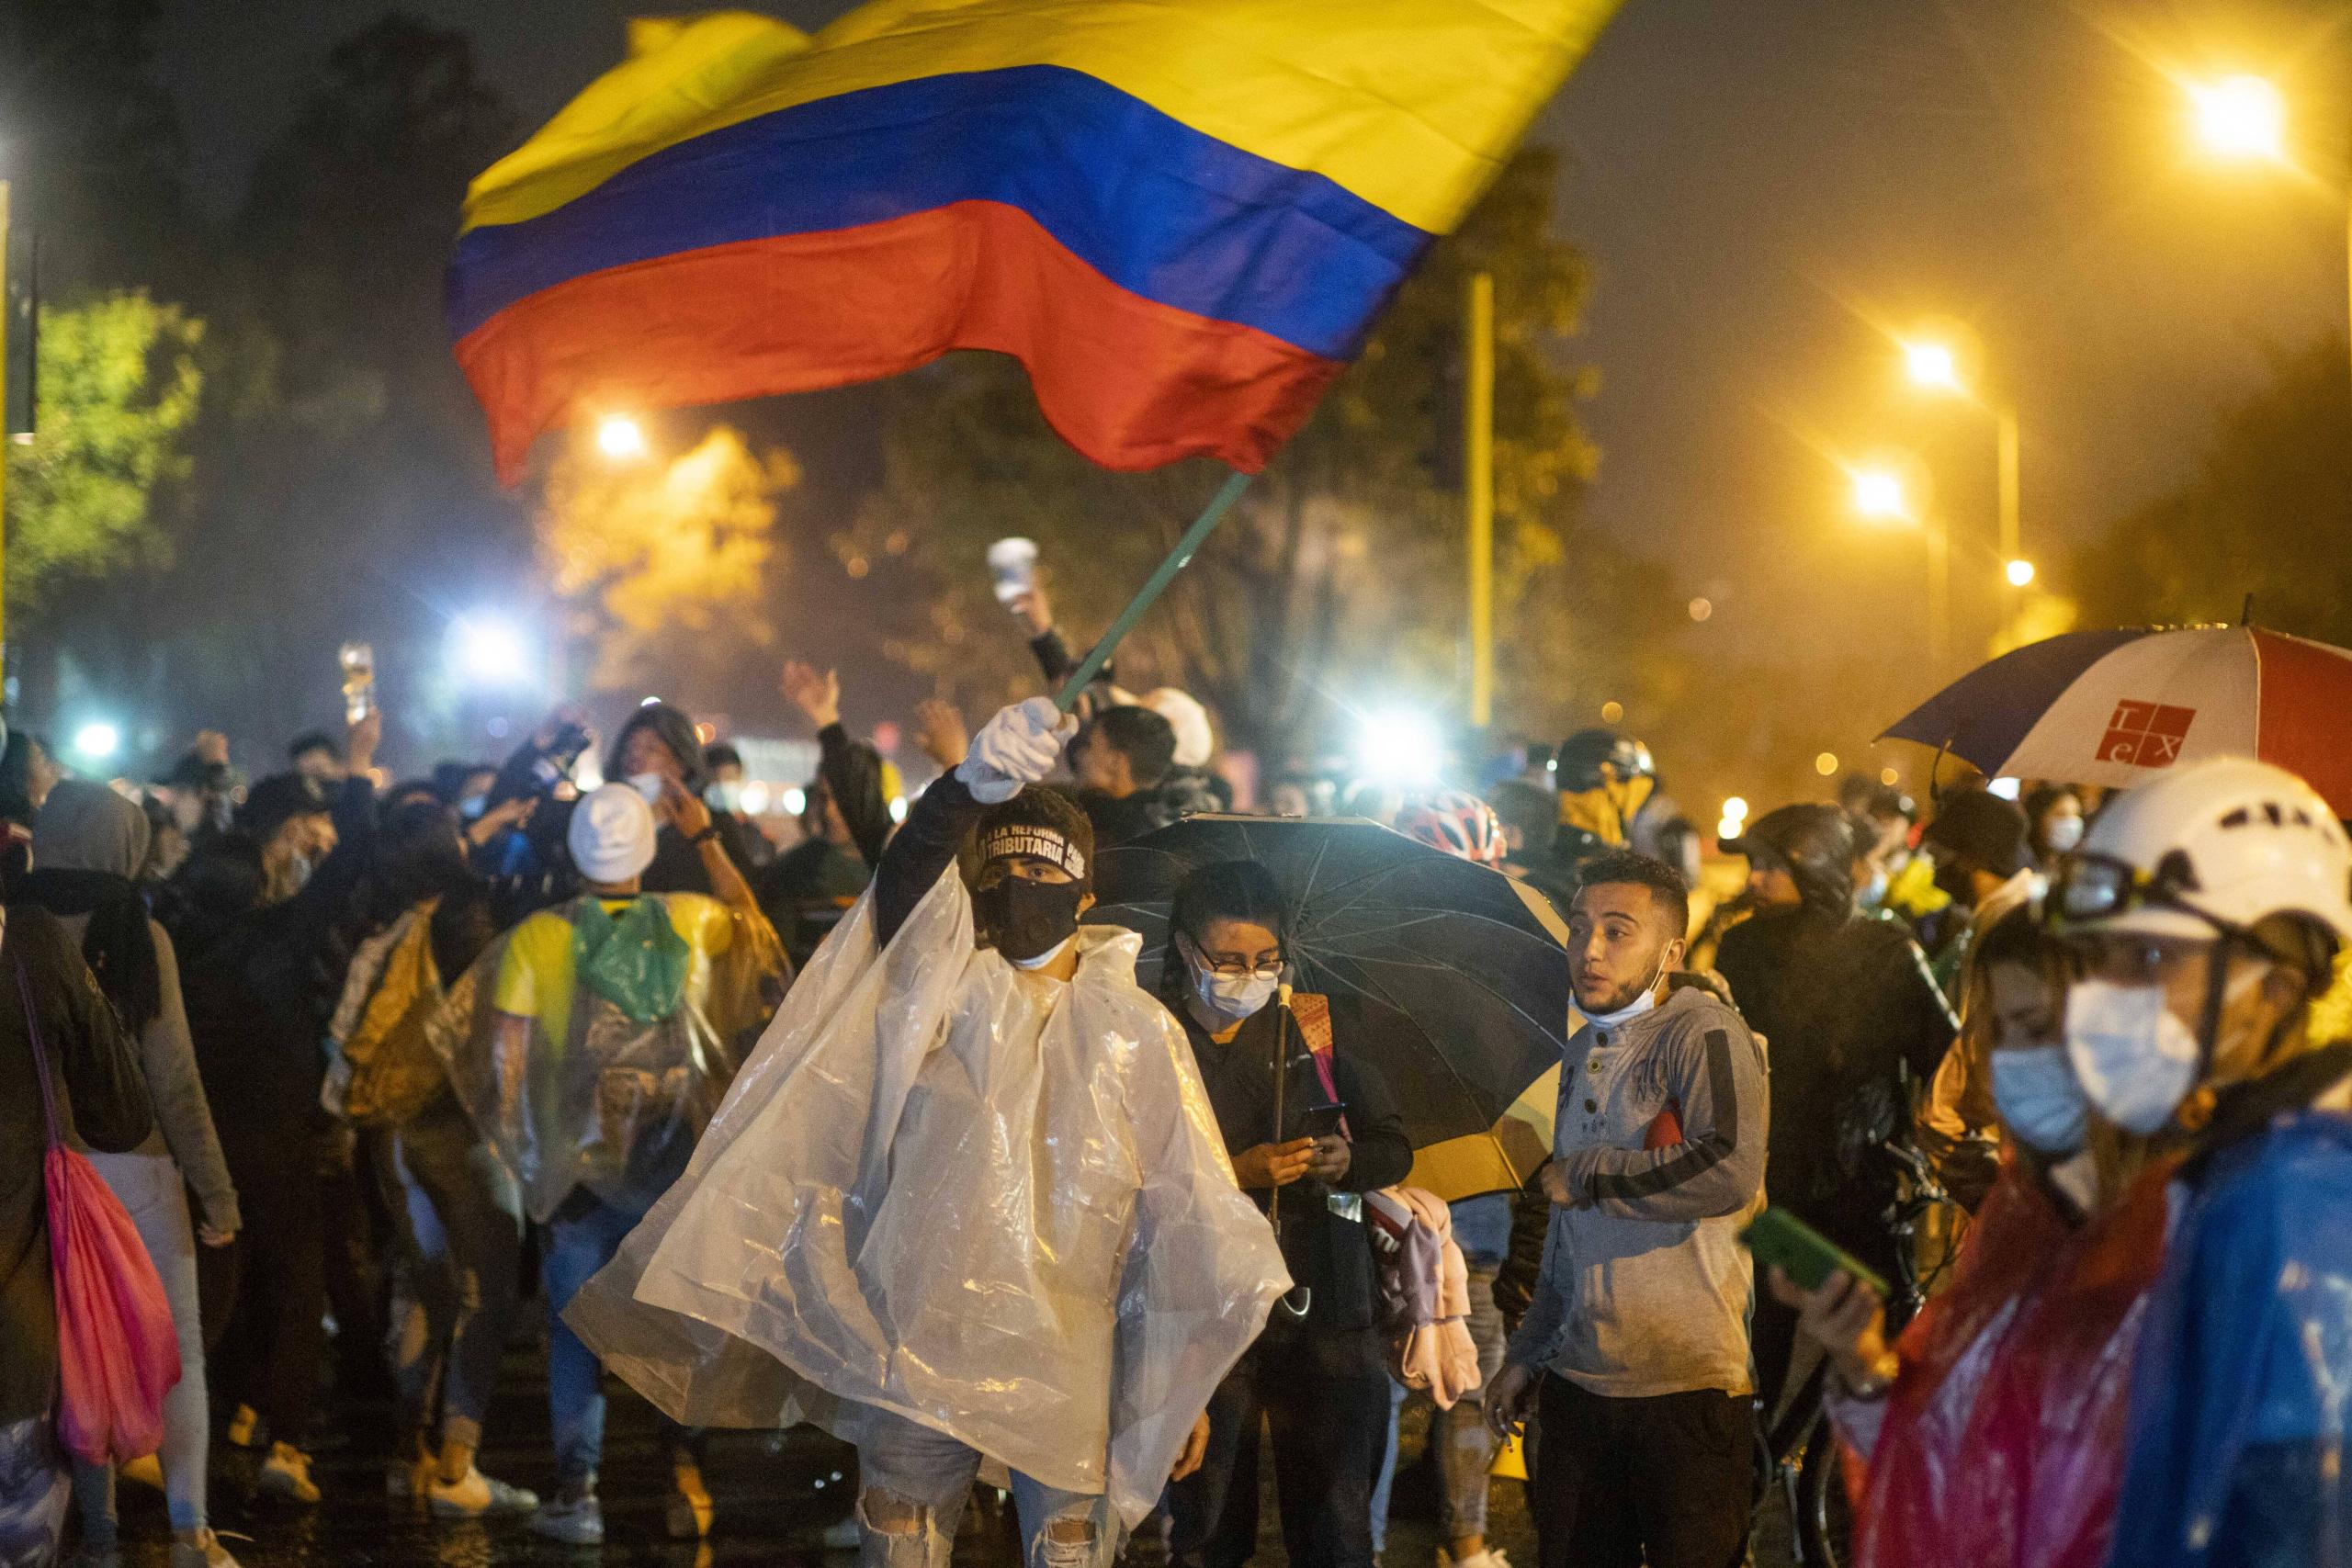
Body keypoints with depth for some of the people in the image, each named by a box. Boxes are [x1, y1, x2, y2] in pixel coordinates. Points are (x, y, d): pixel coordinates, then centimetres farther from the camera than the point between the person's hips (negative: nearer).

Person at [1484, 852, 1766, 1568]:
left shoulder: (1702, 1033, -10)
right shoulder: (1584, 1052, 16)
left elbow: (1730, 1173, -27)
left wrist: (1583, 1173, -14)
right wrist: (1526, 1355, 25)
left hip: (1687, 1383, -7)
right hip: (1577, 1383, 7)